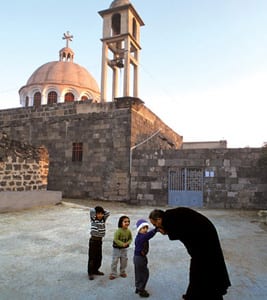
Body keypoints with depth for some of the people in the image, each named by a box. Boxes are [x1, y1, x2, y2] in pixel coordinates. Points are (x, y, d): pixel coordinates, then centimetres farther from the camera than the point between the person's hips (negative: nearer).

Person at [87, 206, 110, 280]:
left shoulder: (103, 219, 4)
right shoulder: (93, 219, -10)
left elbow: (108, 213, 0)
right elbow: (92, 210, -24)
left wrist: (102, 210, 0)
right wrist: (96, 210, -5)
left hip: (100, 240, 5)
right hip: (93, 240, -5)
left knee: (99, 257, 15)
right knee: (92, 257, 2)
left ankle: (95, 270, 33)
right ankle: (90, 272, 15)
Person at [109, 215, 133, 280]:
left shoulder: (129, 231, -7)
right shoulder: (118, 231, -24)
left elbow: (130, 238, 4)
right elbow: (115, 239, -24)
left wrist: (127, 243, -15)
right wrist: (122, 244, -26)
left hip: (124, 249, 5)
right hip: (117, 248, -5)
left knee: (124, 261, 14)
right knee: (115, 261, 2)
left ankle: (122, 272, 34)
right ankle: (113, 274, 17)